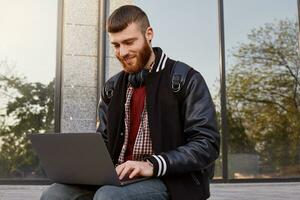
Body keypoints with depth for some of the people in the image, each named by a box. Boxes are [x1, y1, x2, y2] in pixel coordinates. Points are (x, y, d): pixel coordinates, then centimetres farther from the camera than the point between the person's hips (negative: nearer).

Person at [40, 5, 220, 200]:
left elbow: (207, 144, -12)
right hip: (118, 177, 6)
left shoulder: (186, 79, -5)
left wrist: (153, 165, -24)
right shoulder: (113, 87, 13)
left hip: (170, 181, -5)